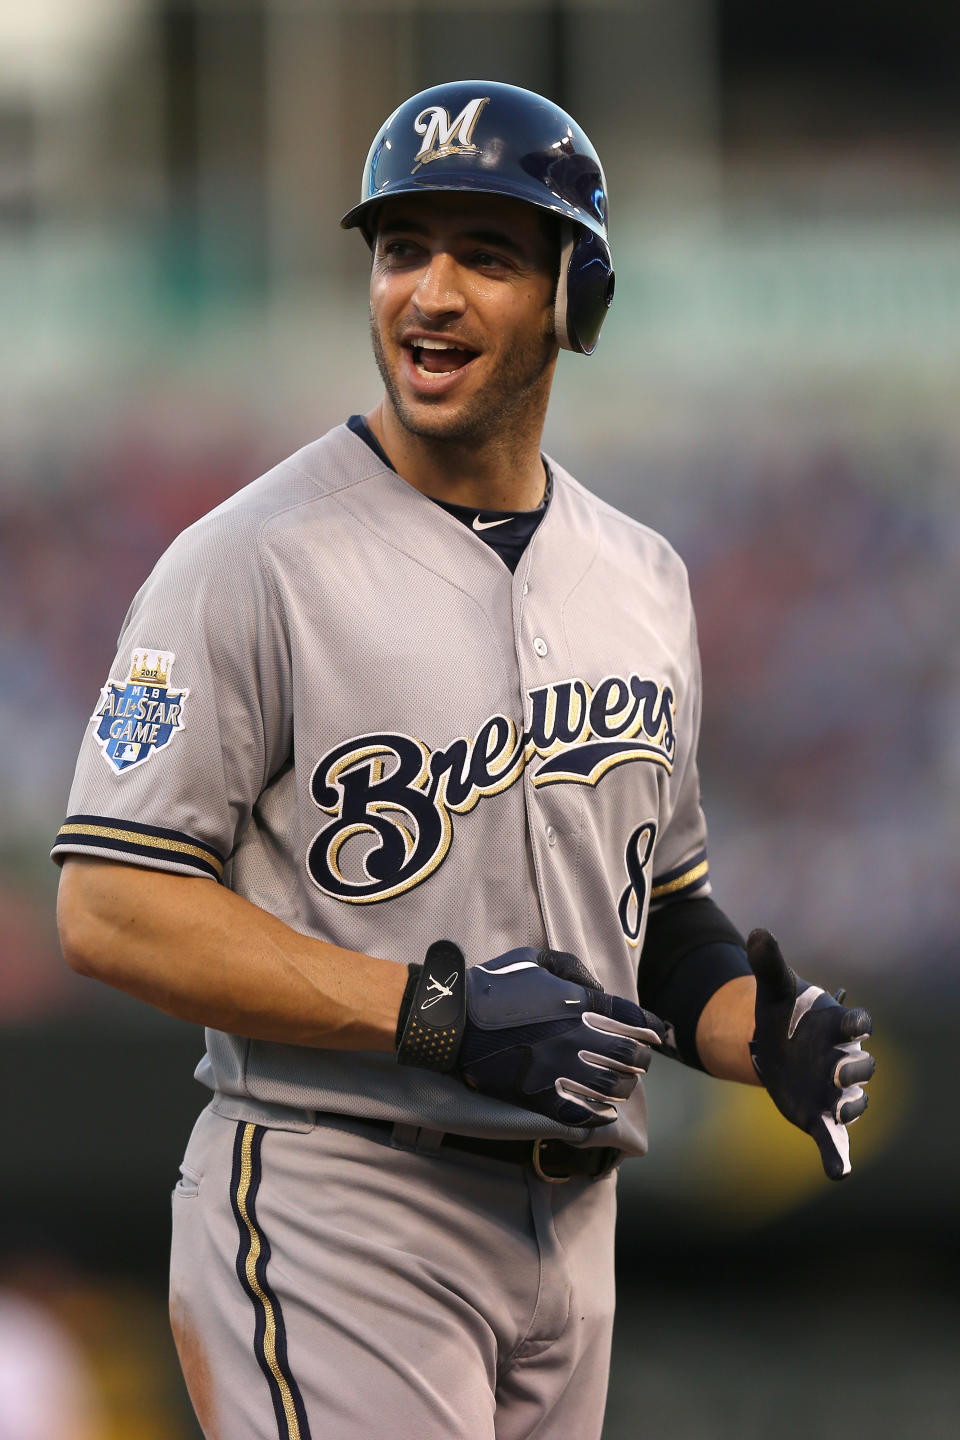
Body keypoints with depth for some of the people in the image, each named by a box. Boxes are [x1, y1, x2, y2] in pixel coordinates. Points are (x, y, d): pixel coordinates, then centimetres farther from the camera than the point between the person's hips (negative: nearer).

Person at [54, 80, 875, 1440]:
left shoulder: (645, 579, 13)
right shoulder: (254, 560, -8)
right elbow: (110, 906, -14)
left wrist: (767, 1032, -1)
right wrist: (437, 1012, -20)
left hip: (568, 1218, 7)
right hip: (333, 1213, -7)